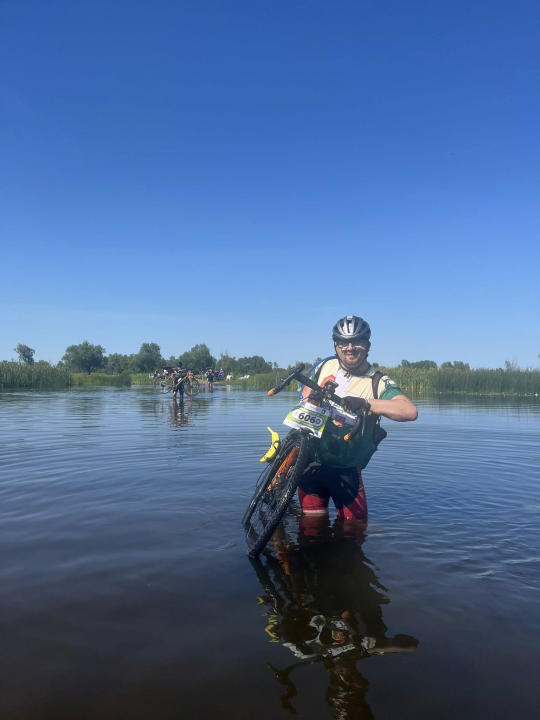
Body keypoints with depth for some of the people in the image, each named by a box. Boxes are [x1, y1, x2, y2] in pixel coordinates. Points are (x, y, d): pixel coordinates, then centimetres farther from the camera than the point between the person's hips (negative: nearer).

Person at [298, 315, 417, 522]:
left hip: (345, 470, -2)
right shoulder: (325, 367, 1)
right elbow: (307, 394, 18)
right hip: (311, 461, 3)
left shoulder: (378, 382, -12)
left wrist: (366, 403, -40)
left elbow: (410, 411, -29)